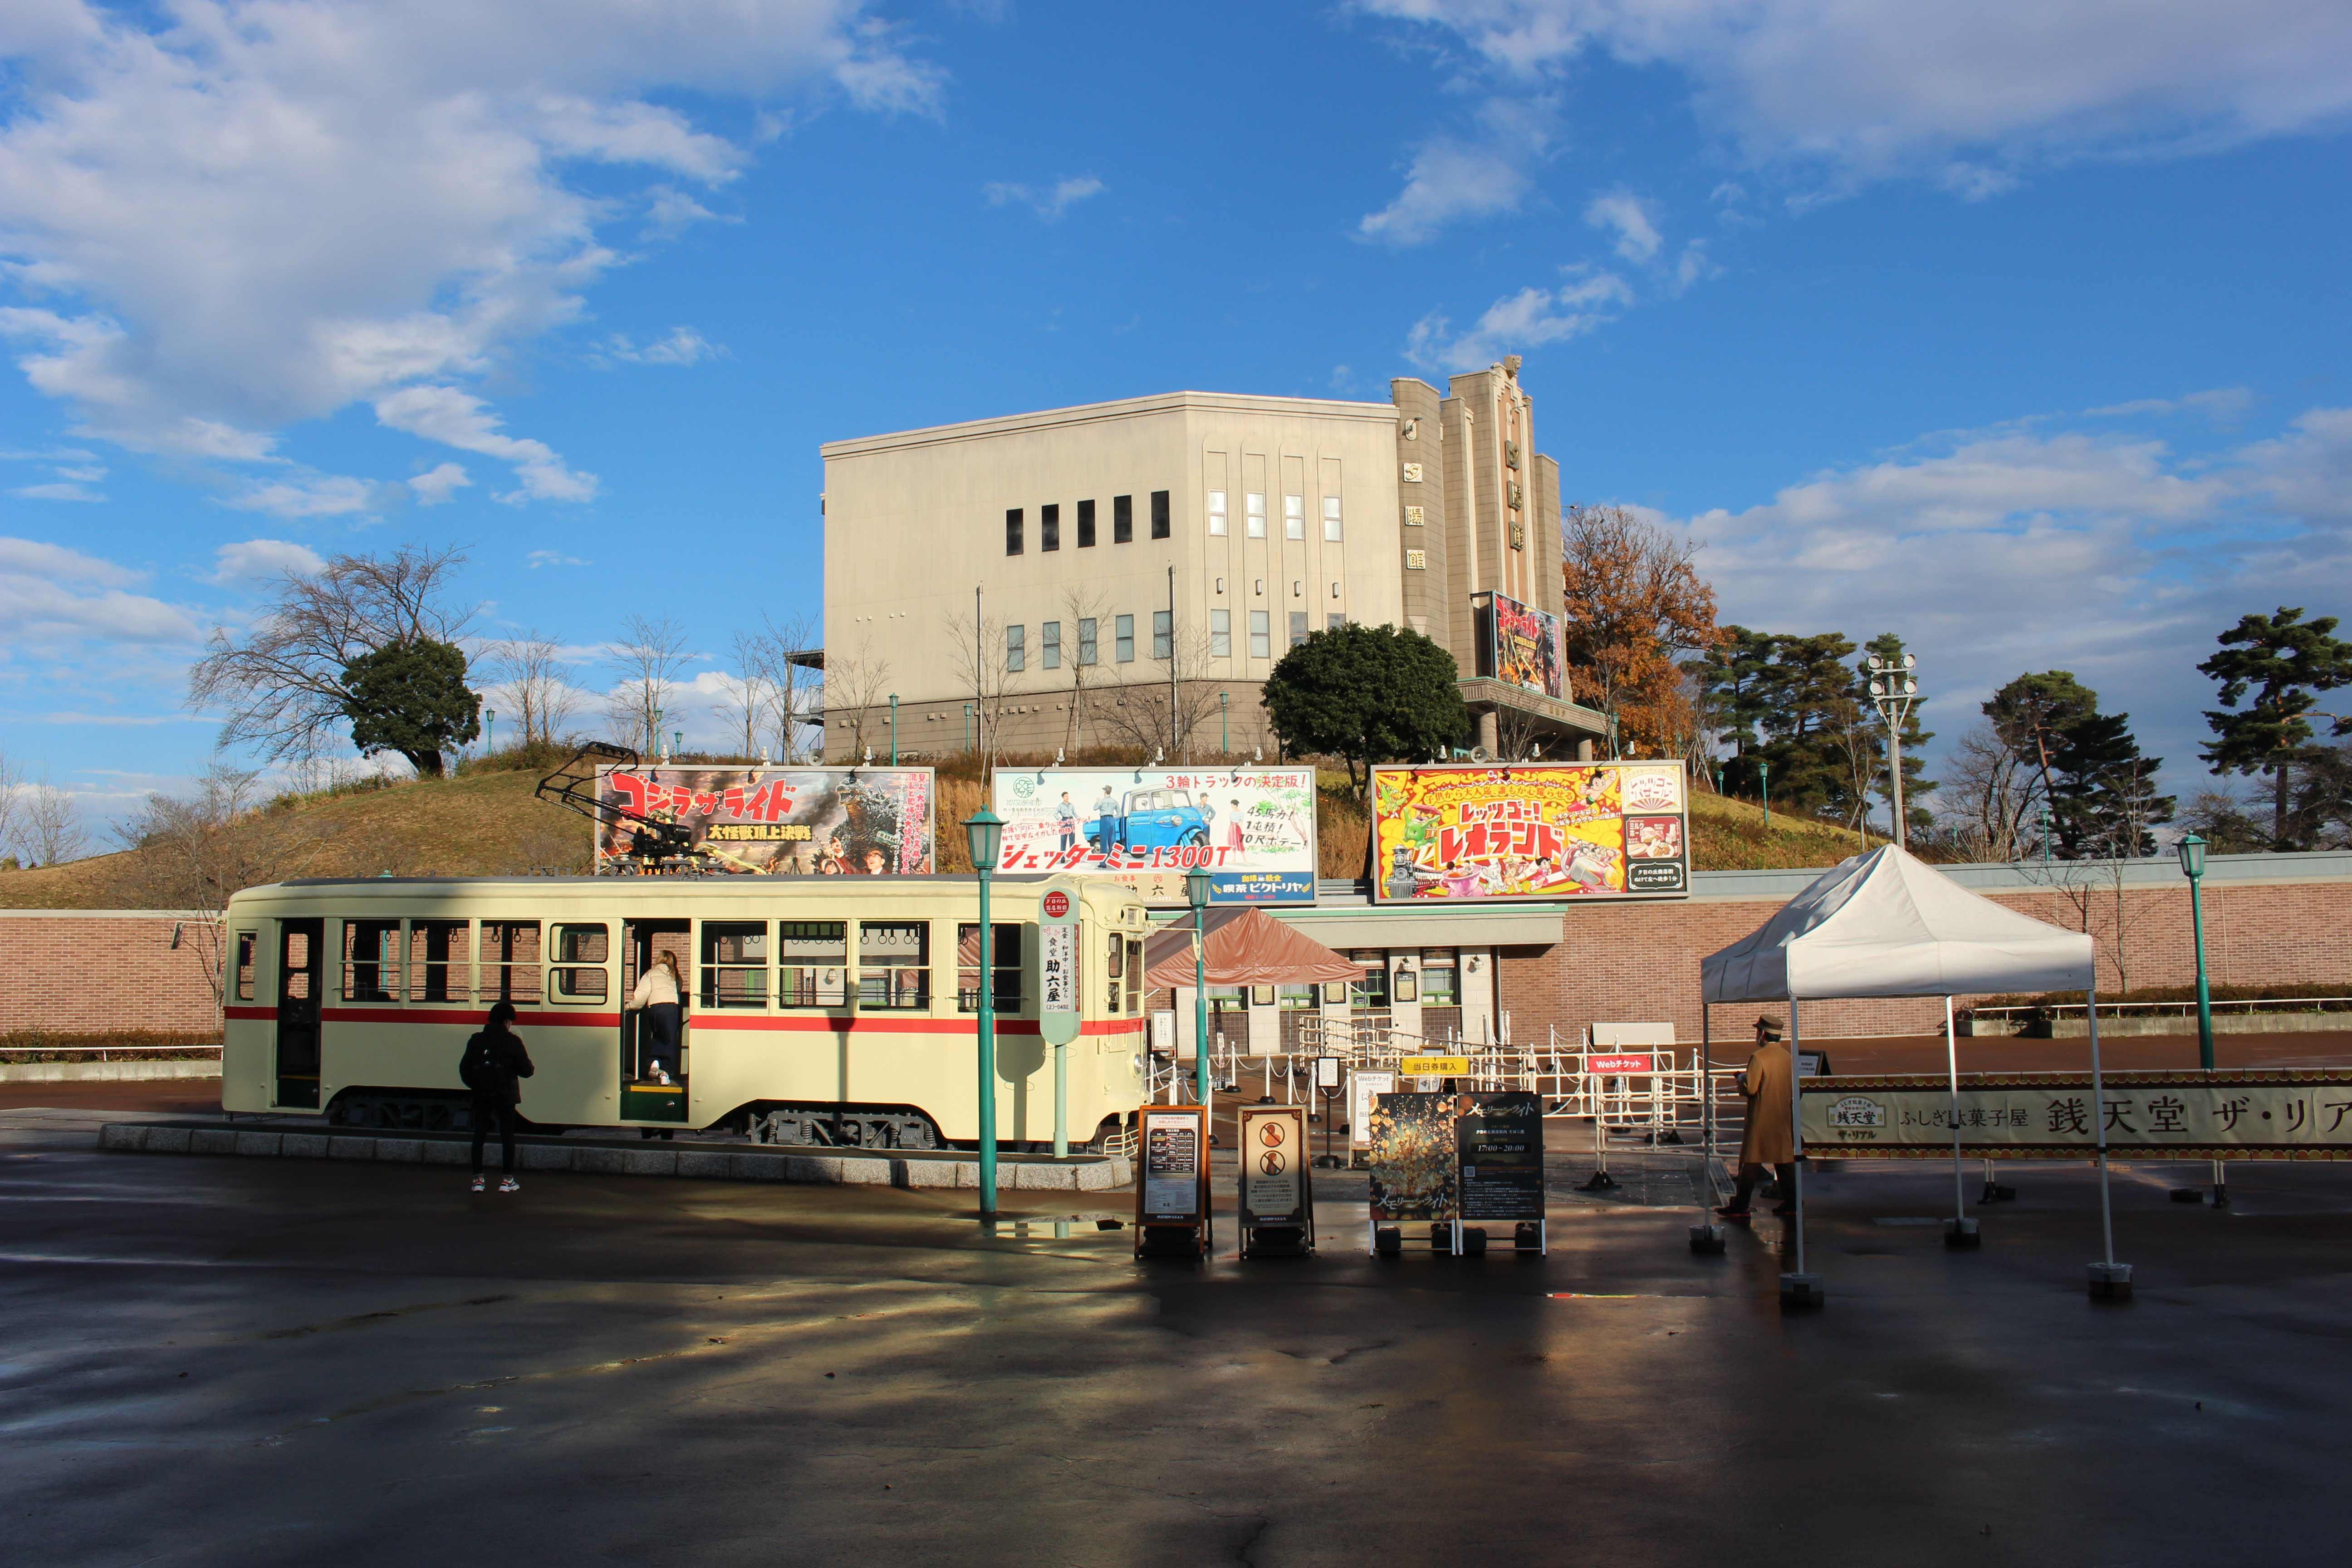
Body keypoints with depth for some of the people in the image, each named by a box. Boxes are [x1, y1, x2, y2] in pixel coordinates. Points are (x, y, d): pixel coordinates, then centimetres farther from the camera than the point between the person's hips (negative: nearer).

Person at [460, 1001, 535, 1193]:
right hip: (505, 1096, -3)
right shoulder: (512, 1041, -8)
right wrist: (525, 1057, 12)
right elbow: (526, 1071, -8)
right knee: (507, 1136, 6)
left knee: (479, 1135, 8)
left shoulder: (476, 1041, 3)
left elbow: (464, 1069, 6)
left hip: (481, 1096, 3)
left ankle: (478, 1179, 6)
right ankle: (507, 1180, 7)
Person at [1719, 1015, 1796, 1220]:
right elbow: (1792, 1085, 12)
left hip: (1762, 1119, -6)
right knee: (1785, 1160, 11)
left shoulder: (1759, 1057, -16)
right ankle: (1790, 1203, 11)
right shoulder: (1787, 1056, 6)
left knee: (1751, 1162, -2)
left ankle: (1740, 1207, 1)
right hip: (1785, 1117, 6)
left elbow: (1750, 1088, -19)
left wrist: (1741, 1078, 2)